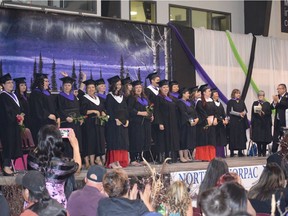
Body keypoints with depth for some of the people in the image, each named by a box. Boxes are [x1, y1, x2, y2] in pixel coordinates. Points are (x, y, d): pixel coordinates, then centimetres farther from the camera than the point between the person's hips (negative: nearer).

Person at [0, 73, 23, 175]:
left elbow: (18, 109, 17)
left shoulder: (13, 95, 16)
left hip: (15, 124, 8)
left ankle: (9, 164, 14)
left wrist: (20, 117, -1)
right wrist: (17, 119, -13)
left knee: (14, 144, 8)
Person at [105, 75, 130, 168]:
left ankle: (119, 162, 7)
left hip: (123, 122, 7)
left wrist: (127, 120, 2)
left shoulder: (121, 96, 17)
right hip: (114, 122, -7)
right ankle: (113, 162, -8)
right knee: (114, 141, -9)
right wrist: (115, 119, -17)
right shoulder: (110, 96, -2)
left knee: (123, 142, 4)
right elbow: (109, 110, -10)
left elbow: (125, 109, 14)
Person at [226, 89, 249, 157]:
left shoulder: (241, 102, 16)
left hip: (241, 121, 5)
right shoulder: (230, 102, 0)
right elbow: (230, 111, -8)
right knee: (233, 136, -6)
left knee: (241, 135, 1)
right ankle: (232, 152, -3)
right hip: (233, 121, -5)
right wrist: (239, 114, -14)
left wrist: (244, 113, -12)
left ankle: (240, 151, 3)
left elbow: (245, 110, 11)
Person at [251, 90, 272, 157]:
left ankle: (264, 152, 6)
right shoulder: (255, 103, 10)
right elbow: (253, 113, 2)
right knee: (258, 139, -5)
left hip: (265, 123, 1)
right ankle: (259, 152, 1)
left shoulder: (267, 104, 10)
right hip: (257, 123, 0)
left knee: (265, 139, -2)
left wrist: (263, 113, -14)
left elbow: (269, 112, 0)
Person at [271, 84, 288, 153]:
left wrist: (278, 101, -22)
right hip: (277, 121, 6)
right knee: (275, 138, 8)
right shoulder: (277, 96, 13)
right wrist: (274, 102, -12)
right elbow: (271, 107, 8)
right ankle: (273, 152, 11)